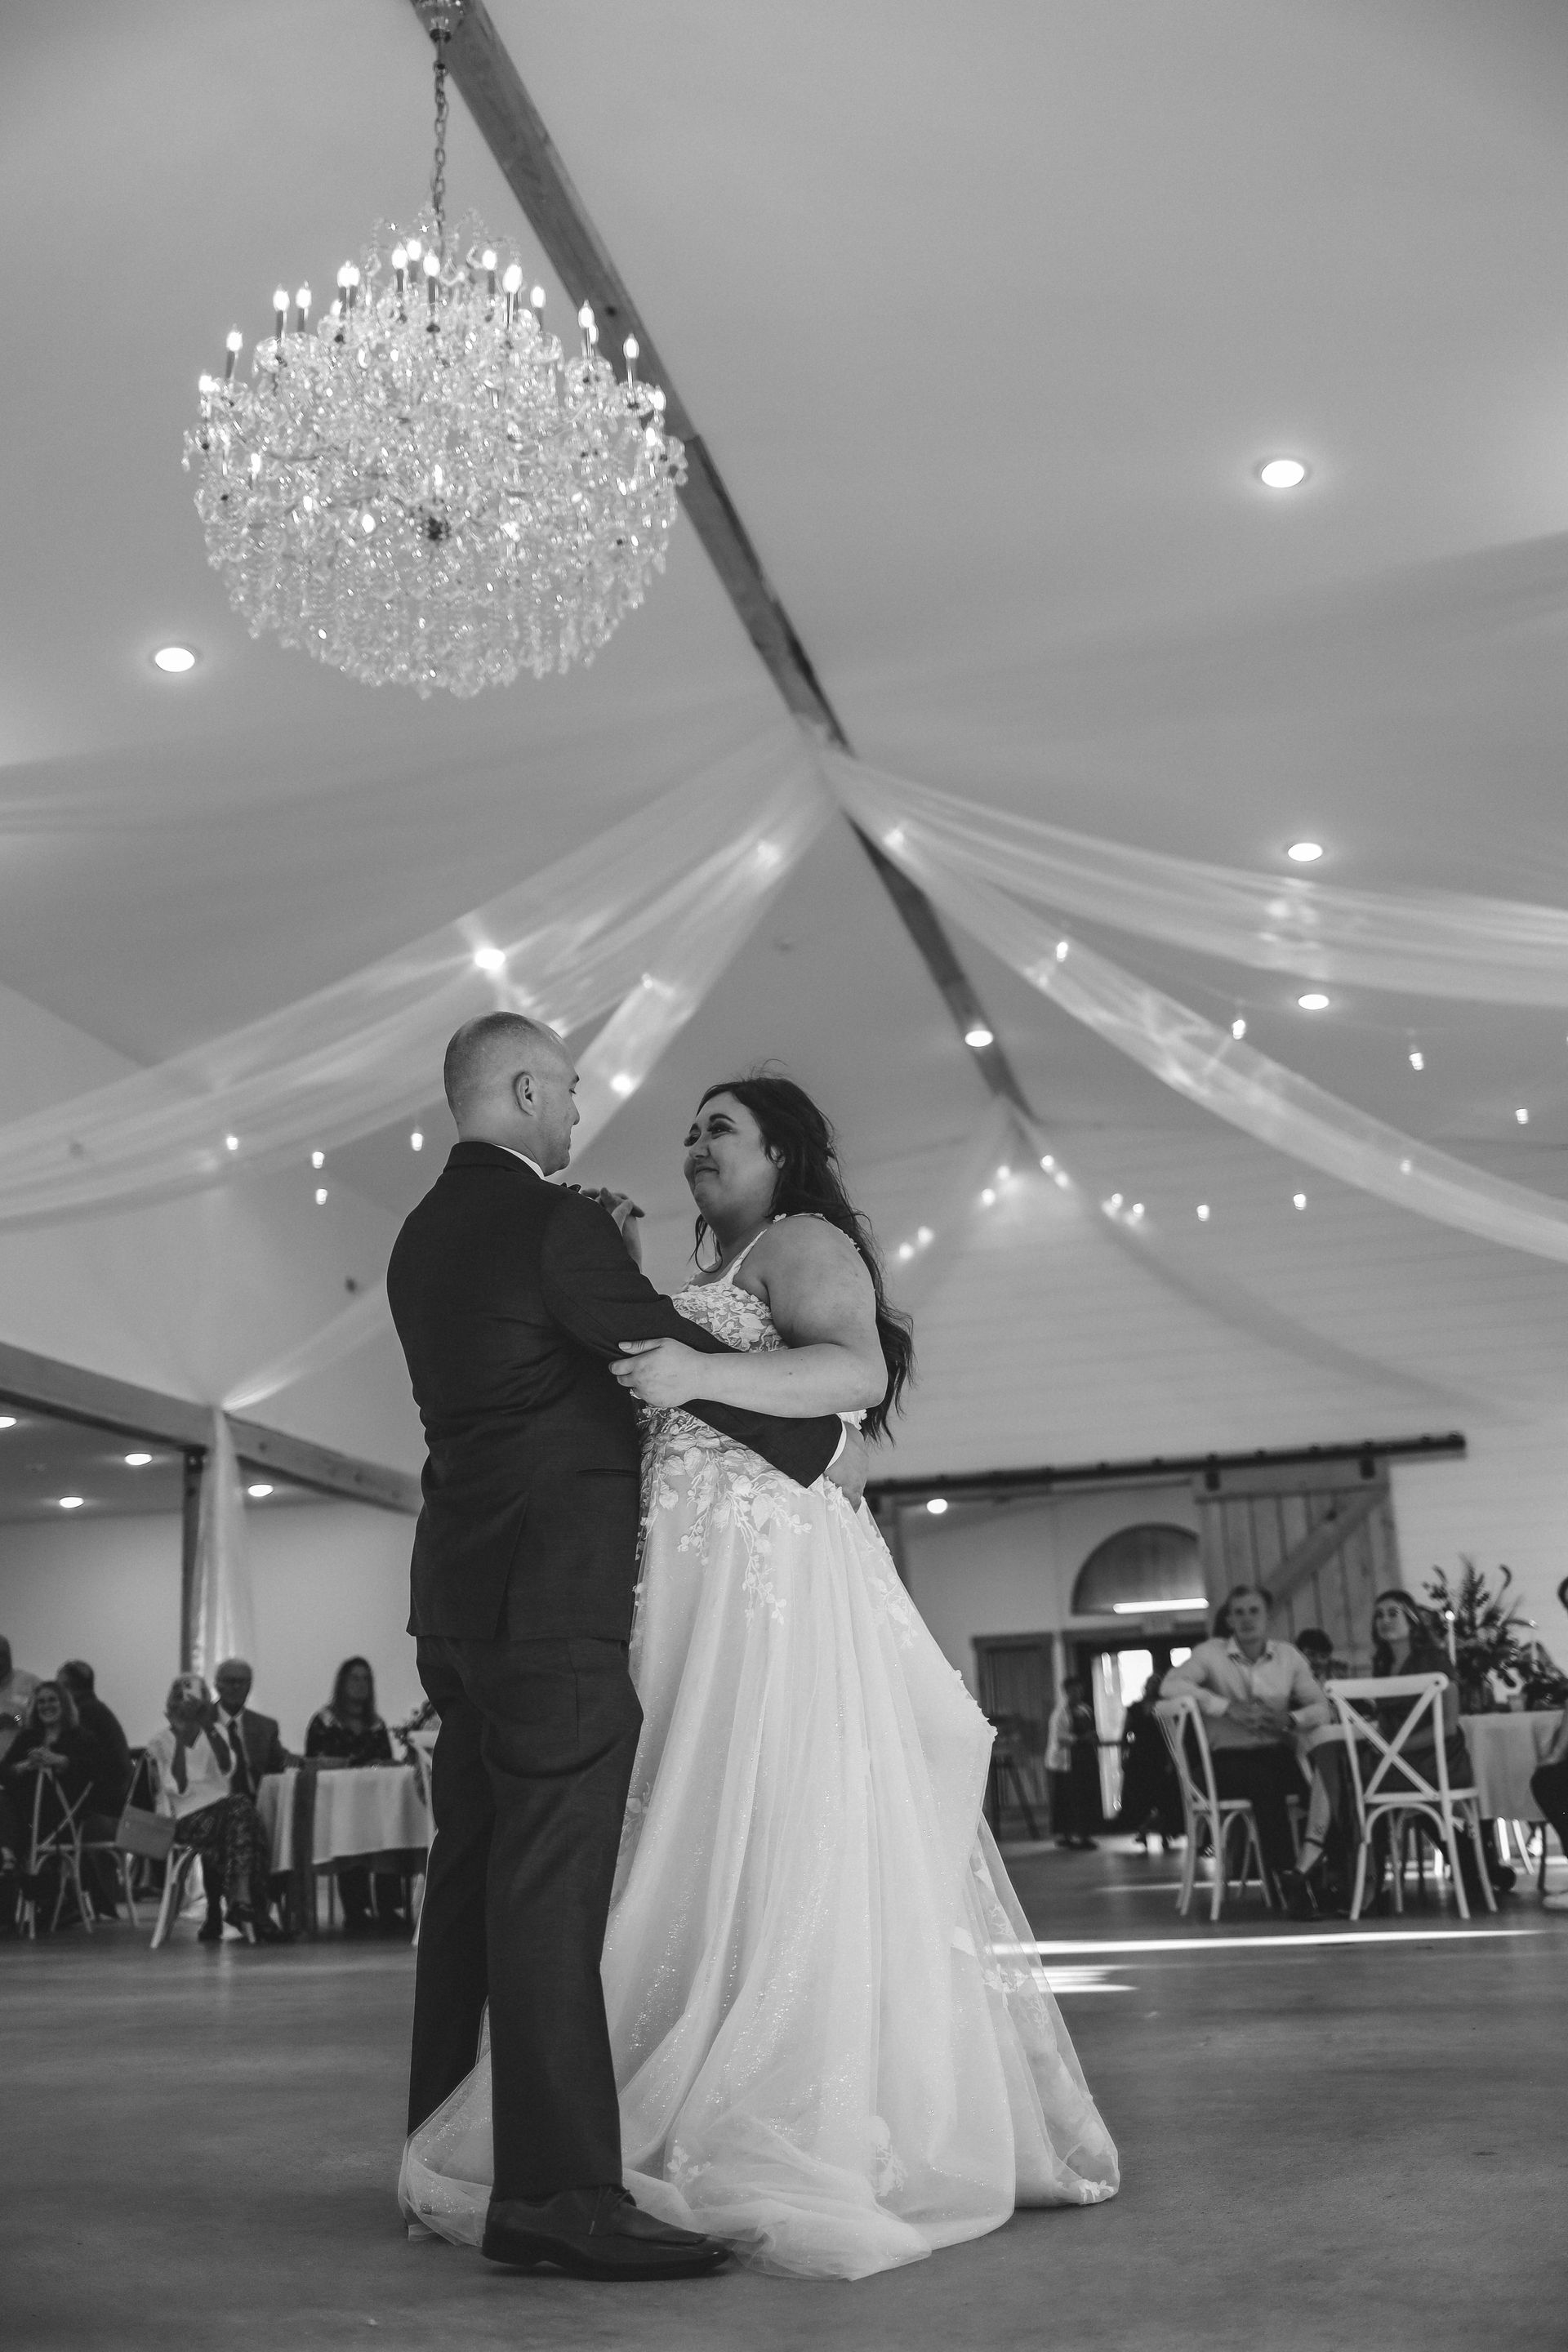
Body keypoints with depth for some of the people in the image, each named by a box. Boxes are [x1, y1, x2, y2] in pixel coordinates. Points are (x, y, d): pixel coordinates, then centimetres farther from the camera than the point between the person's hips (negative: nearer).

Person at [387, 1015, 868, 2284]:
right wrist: (823, 1442, -2)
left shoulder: (423, 1236, 15)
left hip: (462, 1590, 9)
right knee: (552, 1878, -10)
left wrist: (613, 1259, 16)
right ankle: (559, 2189, -9)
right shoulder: (553, 1221, -12)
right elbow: (680, 1362, -13)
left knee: (474, 1870, 14)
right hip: (555, 1593, -9)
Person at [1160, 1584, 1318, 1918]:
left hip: (1277, 1753, 3)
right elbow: (1170, 1685, -12)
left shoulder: (1288, 1655, 13)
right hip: (1228, 1759, -3)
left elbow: (1320, 1705, 11)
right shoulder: (1212, 1652, 3)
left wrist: (1291, 1720, -12)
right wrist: (1227, 1707, -18)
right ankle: (1288, 1879, -29)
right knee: (1263, 1780, -37)